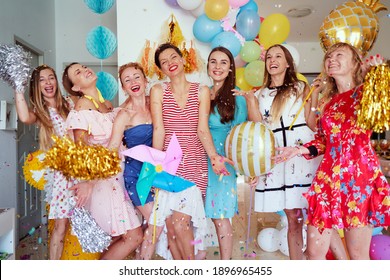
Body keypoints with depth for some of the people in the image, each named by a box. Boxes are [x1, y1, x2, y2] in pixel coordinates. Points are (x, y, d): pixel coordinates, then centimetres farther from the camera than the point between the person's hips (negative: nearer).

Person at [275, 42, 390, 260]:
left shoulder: (364, 93, 4)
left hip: (359, 175, -5)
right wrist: (300, 150, 9)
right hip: (328, 177, 5)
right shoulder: (329, 101, 19)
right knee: (314, 250, 5)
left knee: (358, 254, 3)